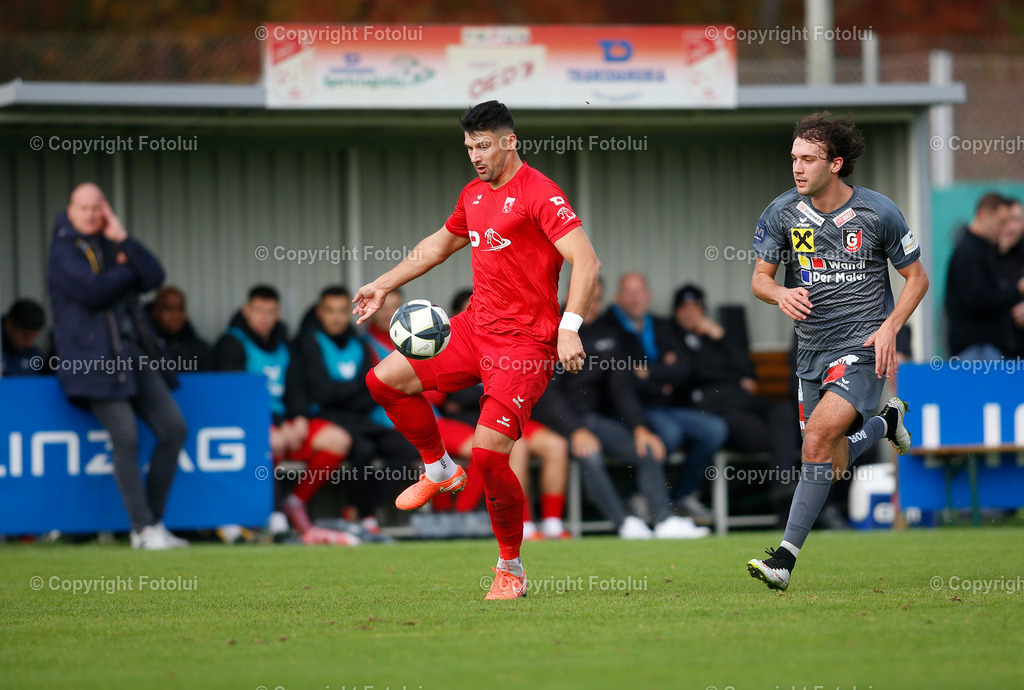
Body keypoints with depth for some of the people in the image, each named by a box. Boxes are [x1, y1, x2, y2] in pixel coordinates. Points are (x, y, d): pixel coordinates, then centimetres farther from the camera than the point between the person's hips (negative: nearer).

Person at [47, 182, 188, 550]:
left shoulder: (113, 246, 21)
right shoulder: (64, 251, 1)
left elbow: (154, 277, 5)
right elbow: (92, 291, -16)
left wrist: (123, 240, -2)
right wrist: (128, 270, 0)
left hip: (135, 353, 7)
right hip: (94, 359, -7)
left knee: (173, 428, -4)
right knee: (125, 436, -18)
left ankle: (154, 522, 3)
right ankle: (143, 528, -13)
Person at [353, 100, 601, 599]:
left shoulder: (539, 194, -13)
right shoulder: (474, 194, 13)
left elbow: (586, 261, -20)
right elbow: (439, 245, 32)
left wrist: (569, 329, -30)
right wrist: (384, 286, 33)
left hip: (525, 342, -8)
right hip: (475, 328, 8)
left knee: (488, 454, -15)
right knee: (385, 380, 0)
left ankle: (511, 569, 4)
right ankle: (440, 470, 21)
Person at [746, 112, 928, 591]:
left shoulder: (879, 213, -8)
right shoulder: (783, 211, -1)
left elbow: (917, 277, 2)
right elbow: (759, 277, 5)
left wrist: (890, 327, -13)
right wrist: (780, 294, -19)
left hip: (862, 349, -5)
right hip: (812, 351, 5)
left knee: (817, 440, -23)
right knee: (835, 462, 7)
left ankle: (786, 558, -22)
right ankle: (887, 421, 41)